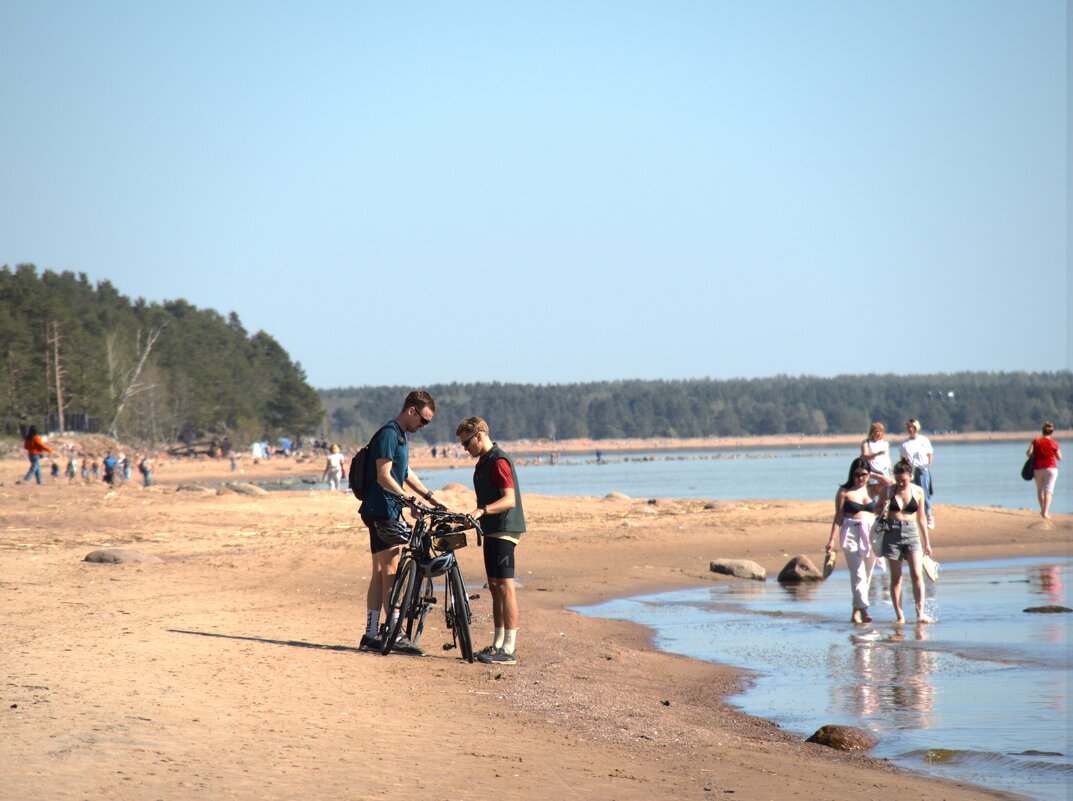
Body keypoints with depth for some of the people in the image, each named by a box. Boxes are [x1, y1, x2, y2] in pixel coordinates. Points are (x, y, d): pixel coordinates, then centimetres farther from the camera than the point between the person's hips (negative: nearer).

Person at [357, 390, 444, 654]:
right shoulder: (389, 434, -14)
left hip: (388, 511, 10)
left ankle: (371, 634, 12)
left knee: (380, 573, 10)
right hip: (381, 510, -10)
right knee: (391, 571, -12)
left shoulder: (401, 436, 18)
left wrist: (430, 497, 29)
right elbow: (384, 476, -21)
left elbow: (405, 473, 29)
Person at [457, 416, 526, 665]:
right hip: (492, 530, 10)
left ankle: (509, 650, -13)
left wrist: (482, 510, -36)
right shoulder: (484, 462, 18)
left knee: (505, 586, -11)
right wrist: (476, 515, 25)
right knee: (495, 587, 12)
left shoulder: (498, 460, -14)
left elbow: (509, 499, -25)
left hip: (504, 530, -10)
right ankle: (498, 644, 18)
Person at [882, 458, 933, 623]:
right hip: (892, 533, 0)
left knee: (917, 574, -12)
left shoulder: (918, 491, 5)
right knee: (896, 577, 3)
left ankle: (920, 613, -14)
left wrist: (927, 543, 16)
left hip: (912, 533, 1)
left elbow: (921, 518, 13)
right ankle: (899, 615, 7)